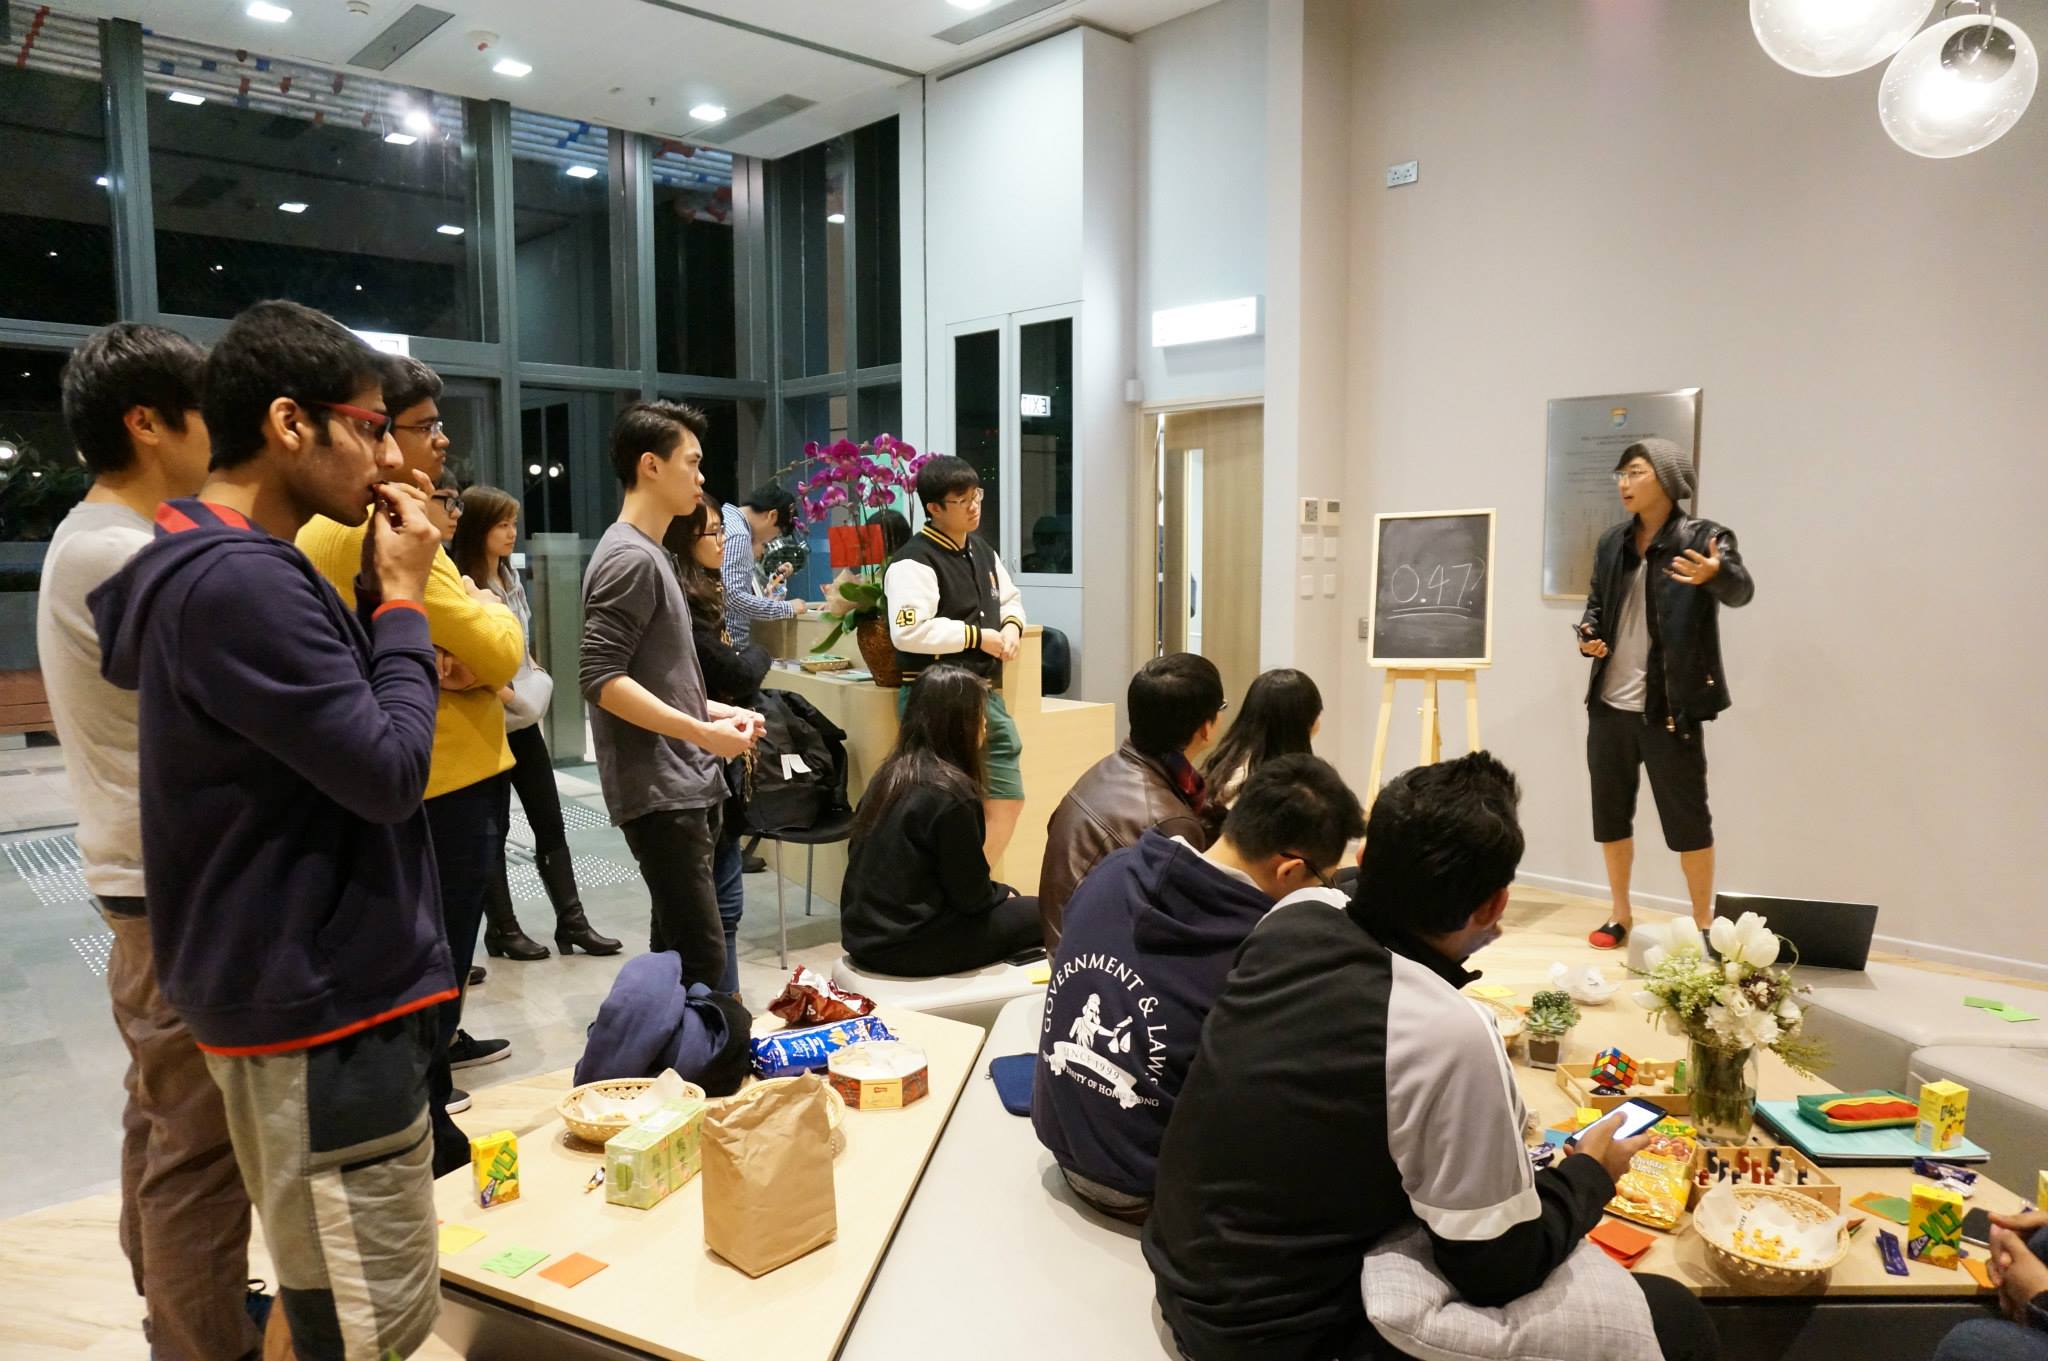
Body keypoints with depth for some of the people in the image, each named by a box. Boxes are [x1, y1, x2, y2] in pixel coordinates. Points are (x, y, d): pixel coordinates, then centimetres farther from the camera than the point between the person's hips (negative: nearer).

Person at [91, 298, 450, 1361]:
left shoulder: (226, 565, 11)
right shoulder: (241, 581, -22)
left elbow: (342, 717, 16)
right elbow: (390, 772, -22)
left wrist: (379, 592, 5)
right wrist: (401, 601, -11)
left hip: (303, 982, 10)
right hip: (319, 998, -10)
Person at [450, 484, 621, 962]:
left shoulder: (511, 578, 11)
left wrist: (534, 679, 8)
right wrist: (502, 693, -18)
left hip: (525, 718, 8)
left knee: (550, 821, 7)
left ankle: (571, 920, 13)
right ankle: (502, 928, 16)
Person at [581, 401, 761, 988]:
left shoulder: (651, 554, 18)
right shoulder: (630, 557, -13)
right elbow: (602, 680, -21)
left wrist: (716, 710, 12)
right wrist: (703, 732, -20)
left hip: (685, 786, 10)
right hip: (661, 791, -10)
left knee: (676, 951, 15)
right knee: (700, 958, -11)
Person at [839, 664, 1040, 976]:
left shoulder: (890, 773, 4)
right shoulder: (950, 793, -20)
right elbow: (970, 896, -15)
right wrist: (1001, 893, 9)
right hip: (906, 944, -8)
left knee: (1007, 897, 21)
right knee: (1040, 915, 1)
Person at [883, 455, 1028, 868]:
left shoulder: (983, 554, 14)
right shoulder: (913, 562, -13)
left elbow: (1010, 600, 30)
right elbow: (908, 632, -26)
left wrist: (1011, 626, 5)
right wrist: (977, 636, -17)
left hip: (986, 694, 9)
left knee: (1008, 799, 12)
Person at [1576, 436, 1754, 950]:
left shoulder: (1702, 538, -9)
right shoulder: (1612, 543, 8)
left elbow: (1741, 589, -25)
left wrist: (1717, 573, -49)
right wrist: (1589, 635, -2)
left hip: (1670, 707, -6)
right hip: (1609, 704, 6)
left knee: (1687, 818, 3)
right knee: (1609, 813, 12)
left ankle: (1703, 926, 18)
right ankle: (1621, 917, 27)